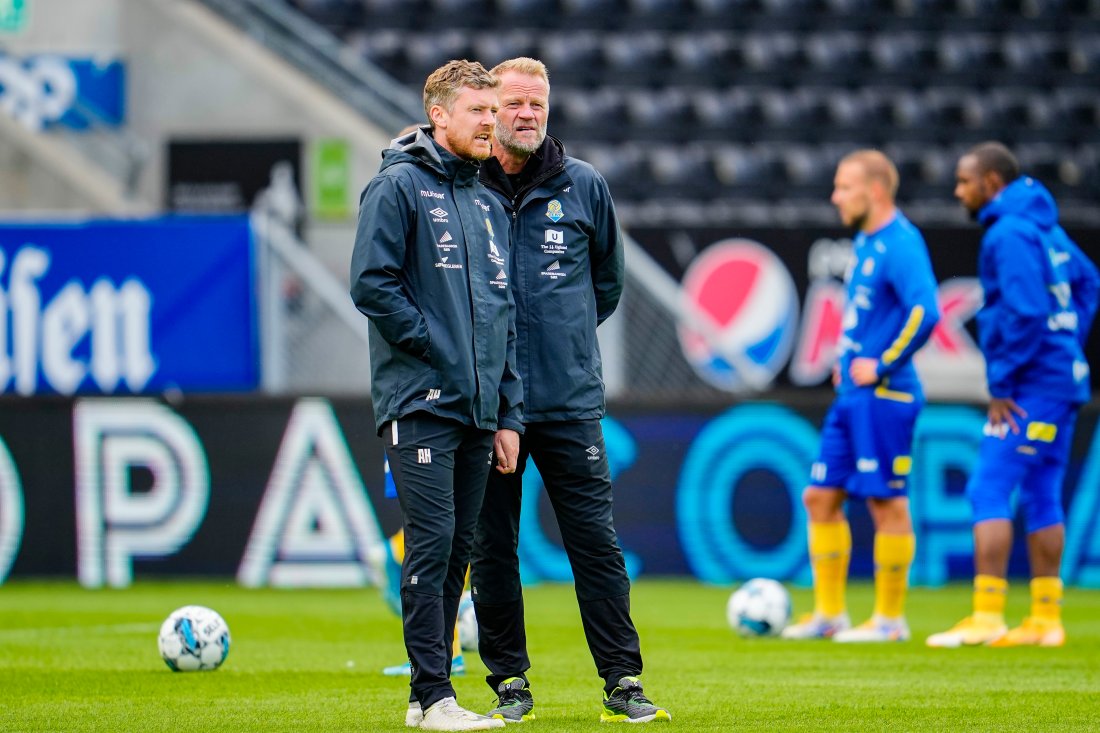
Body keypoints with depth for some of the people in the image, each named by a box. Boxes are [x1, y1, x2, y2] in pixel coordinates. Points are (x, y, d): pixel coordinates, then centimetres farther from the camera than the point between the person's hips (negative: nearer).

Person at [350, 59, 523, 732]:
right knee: (433, 543, -11)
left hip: (478, 409, 7)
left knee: (458, 550, 7)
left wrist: (509, 412, 13)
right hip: (420, 402, -7)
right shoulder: (400, 186, -4)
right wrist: (435, 345, -12)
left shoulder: (489, 205, 19)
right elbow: (372, 284, -12)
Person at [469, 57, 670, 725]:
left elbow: (608, 278, 19)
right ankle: (510, 683, 12)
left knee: (596, 543, -1)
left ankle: (623, 682, 3)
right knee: (492, 549, 4)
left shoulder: (584, 187, 6)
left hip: (570, 400, 0)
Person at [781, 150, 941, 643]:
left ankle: (890, 619, 4)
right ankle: (829, 614, 15)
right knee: (821, 497, 9)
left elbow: (924, 312, -26)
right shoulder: (863, 242, 16)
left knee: (886, 502, -3)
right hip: (851, 396, 10)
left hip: (883, 396, -10)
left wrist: (883, 365, -19)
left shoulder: (900, 244, -14)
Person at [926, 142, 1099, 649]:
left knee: (989, 492, -9)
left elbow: (1025, 312, -23)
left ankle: (986, 618, -12)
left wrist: (1001, 384, -17)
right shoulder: (1044, 225, 15)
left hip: (1032, 389, -10)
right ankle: (1045, 620, 13)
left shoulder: (1010, 233, -14)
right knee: (1042, 497, 11)